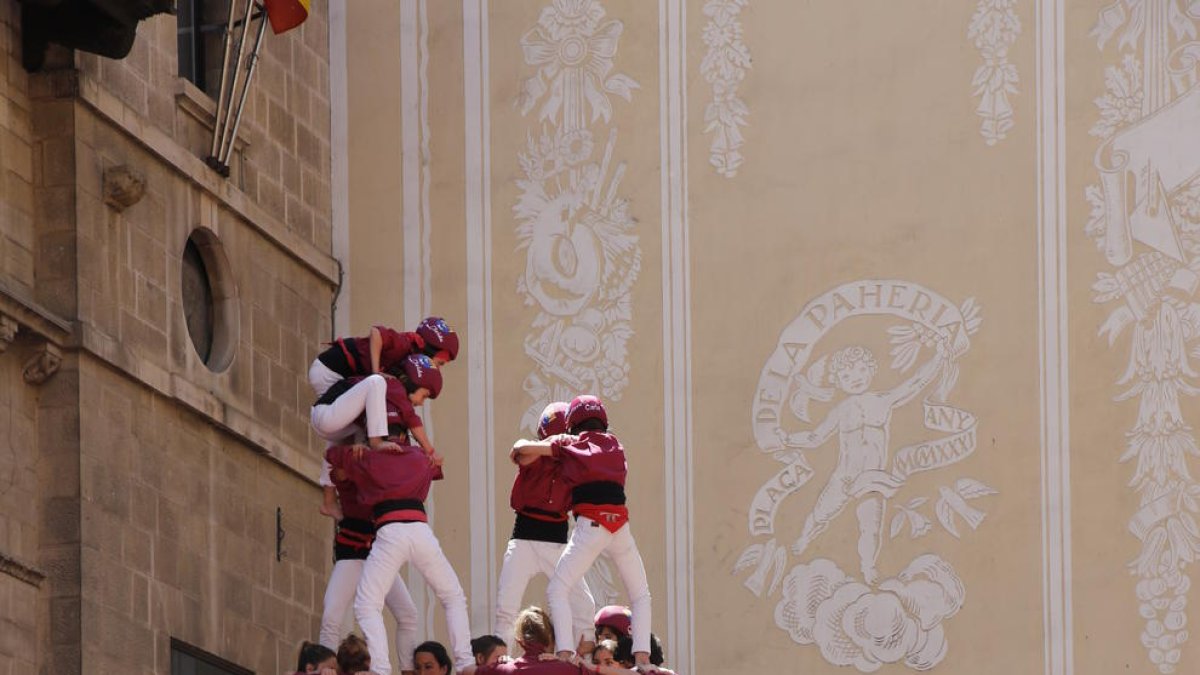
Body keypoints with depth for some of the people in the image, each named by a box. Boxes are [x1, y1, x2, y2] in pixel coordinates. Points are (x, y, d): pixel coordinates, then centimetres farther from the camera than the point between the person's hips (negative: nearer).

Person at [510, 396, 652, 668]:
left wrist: (519, 456, 31)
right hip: (620, 525, 3)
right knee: (640, 594, 17)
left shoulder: (569, 444, 11)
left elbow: (522, 448, 8)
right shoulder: (615, 445, 21)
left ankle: (565, 653, -19)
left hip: (590, 525, -3)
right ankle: (642, 656, -1)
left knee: (557, 590, 1)